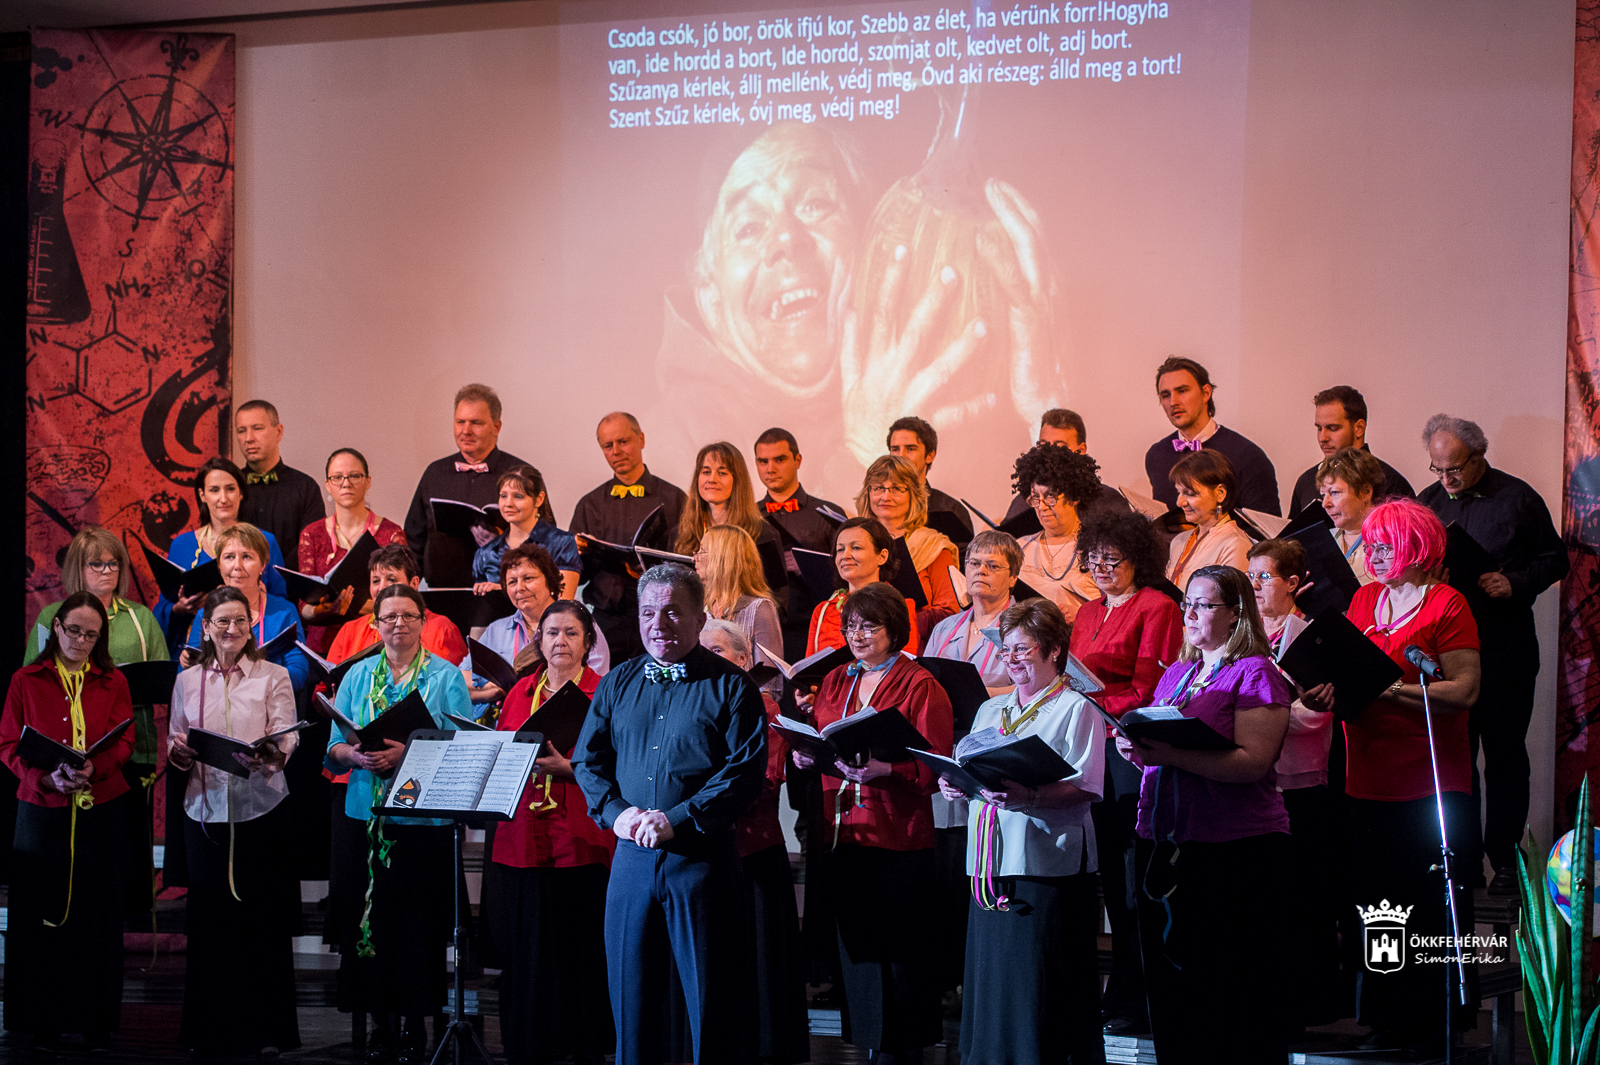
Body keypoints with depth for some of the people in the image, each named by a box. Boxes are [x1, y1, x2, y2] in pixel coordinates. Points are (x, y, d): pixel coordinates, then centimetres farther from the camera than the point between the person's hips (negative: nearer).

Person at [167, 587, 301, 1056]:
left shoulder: (273, 677, 5)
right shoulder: (187, 681, 12)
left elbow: (286, 737, -5)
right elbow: (175, 746, 13)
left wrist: (271, 753, -27)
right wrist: (180, 753, -10)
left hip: (262, 809, -2)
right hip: (205, 810, 2)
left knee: (264, 919, -1)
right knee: (210, 919, 4)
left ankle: (267, 1030, 5)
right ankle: (212, 1029, 13)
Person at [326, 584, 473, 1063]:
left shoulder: (446, 678, 3)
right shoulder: (358, 676, 12)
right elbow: (334, 748, 9)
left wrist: (407, 754, -18)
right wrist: (355, 755, -13)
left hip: (425, 818, -3)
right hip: (366, 818, 3)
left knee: (417, 922, -3)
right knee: (369, 916, 1)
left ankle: (412, 1020, 5)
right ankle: (381, 1018, 10)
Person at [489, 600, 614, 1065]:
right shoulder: (520, 692, 15)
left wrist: (567, 768, -19)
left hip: (581, 842, -4)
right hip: (523, 839, 4)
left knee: (580, 953, -3)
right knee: (525, 952, 4)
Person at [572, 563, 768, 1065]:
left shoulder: (729, 685, -1)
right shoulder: (617, 684, 13)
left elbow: (747, 771, -9)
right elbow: (588, 760, 13)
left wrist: (678, 818, -16)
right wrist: (616, 811, -7)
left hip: (701, 858, -4)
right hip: (631, 856, 4)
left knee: (711, 1001, -1)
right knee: (629, 993, 8)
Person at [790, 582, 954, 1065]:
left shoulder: (920, 686, -5)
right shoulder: (834, 682, 16)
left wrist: (882, 768, -25)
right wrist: (806, 756, 0)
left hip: (898, 838, -6)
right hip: (843, 834, 6)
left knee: (900, 949, -2)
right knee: (855, 944, 9)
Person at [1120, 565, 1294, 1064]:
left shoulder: (1256, 672, -5)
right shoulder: (1176, 674, 17)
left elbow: (1253, 762, -17)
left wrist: (1168, 752, -25)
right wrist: (1137, 749, 0)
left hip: (1235, 848, -7)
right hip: (1164, 842, 7)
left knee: (1232, 993, -2)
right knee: (1169, 981, 10)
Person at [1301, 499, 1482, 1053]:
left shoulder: (1447, 604, -5)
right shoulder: (1364, 600, 14)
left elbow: (1464, 691, -12)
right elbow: (1345, 670, 16)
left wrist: (1392, 689, -19)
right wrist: (1327, 690, -6)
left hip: (1432, 782, -6)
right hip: (1370, 779, 6)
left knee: (1434, 910, -1)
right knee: (1379, 906, 9)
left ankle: (1439, 1022, 8)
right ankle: (1388, 1021, 18)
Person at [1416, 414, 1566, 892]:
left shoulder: (1518, 499, -3)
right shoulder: (1427, 502, 8)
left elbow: (1554, 559, 3)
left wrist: (1515, 583, -14)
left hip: (1506, 651, -3)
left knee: (1505, 758, 2)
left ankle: (1505, 859, 10)